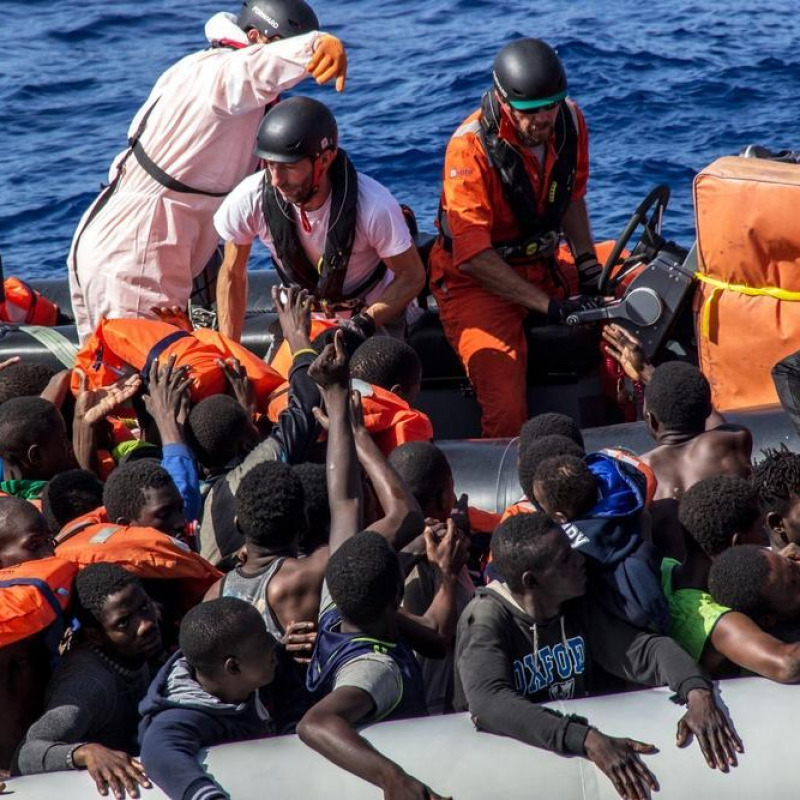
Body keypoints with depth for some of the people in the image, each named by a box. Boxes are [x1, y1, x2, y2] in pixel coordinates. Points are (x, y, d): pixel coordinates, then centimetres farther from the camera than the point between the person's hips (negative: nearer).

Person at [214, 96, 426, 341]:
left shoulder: (374, 207, -35)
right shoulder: (249, 200, -27)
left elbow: (412, 276, -19)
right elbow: (232, 275, -9)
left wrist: (366, 323, -34)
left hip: (375, 313, -2)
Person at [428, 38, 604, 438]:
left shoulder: (570, 122, -4)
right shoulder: (471, 148, -22)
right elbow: (473, 255, -22)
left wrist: (588, 264, -2)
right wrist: (550, 305, -24)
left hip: (543, 266, 6)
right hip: (475, 280, -6)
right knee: (507, 413, -23)